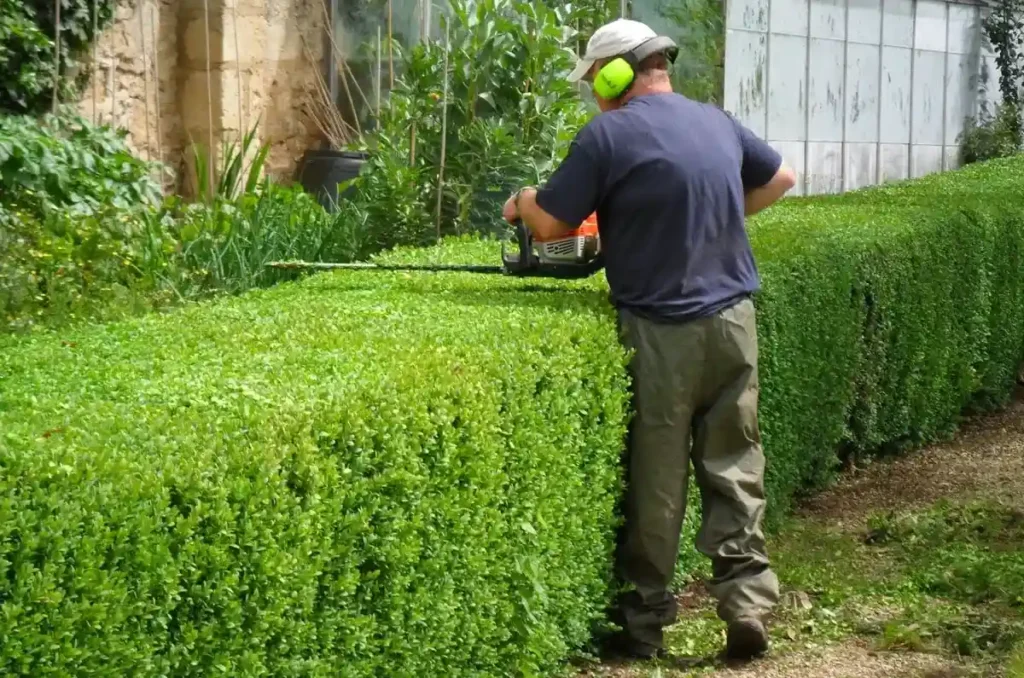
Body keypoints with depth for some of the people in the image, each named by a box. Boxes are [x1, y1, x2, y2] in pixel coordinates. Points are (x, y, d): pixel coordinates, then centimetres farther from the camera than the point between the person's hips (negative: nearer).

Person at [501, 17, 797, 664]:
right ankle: (748, 603, 6)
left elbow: (549, 224, -6)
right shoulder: (718, 122, 9)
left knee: (655, 484, 6)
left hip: (662, 334, -5)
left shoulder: (608, 135, -10)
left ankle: (645, 622, 16)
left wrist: (524, 201, 15)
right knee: (735, 471, 11)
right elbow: (781, 178, 26)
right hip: (733, 321, 5)